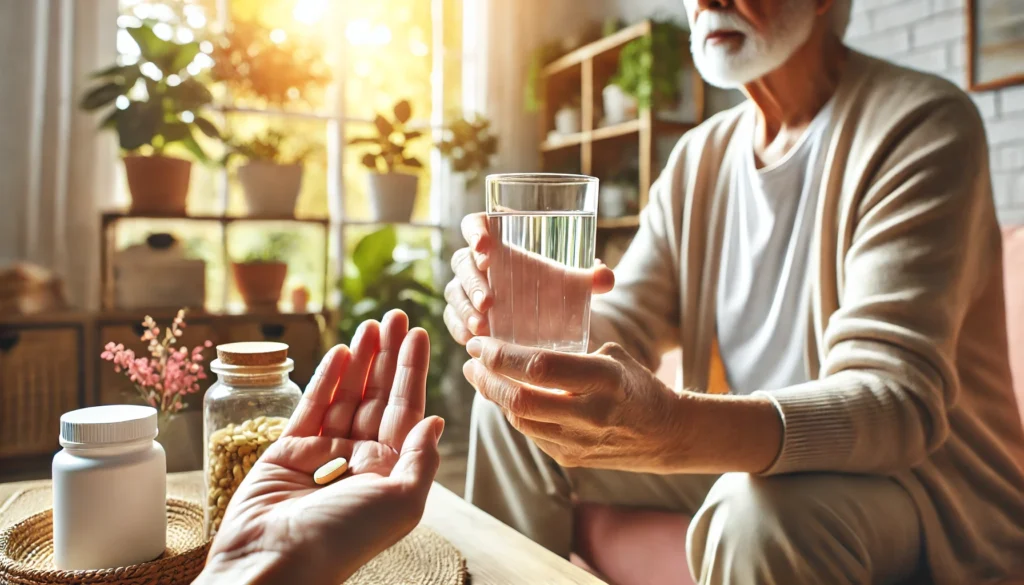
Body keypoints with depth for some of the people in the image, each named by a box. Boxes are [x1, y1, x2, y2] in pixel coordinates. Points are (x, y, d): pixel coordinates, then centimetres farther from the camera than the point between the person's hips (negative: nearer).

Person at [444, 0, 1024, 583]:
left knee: (765, 511, -38)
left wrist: (676, 431, -47)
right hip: (745, 452, 6)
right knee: (512, 409, -1)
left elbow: (900, 400, -28)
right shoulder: (700, 155, 4)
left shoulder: (920, 123, -17)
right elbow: (620, 328, -1)